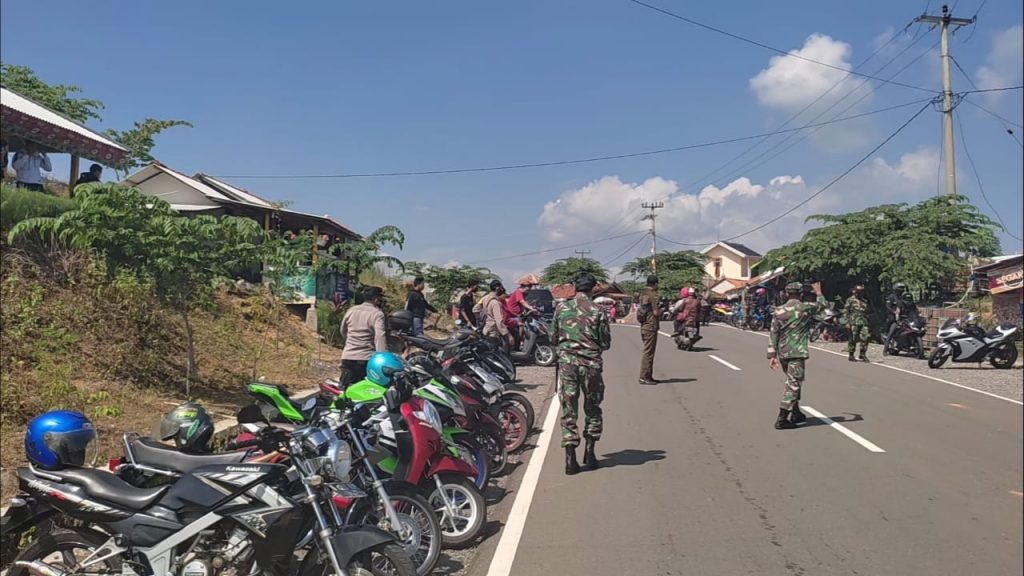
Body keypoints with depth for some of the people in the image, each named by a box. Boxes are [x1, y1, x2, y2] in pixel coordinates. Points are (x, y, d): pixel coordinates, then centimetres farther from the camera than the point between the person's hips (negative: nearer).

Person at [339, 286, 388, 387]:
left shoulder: (351, 310, 11)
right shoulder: (377, 314, -8)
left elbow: (343, 331, 23)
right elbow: (380, 337, -22)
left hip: (347, 357, 5)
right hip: (367, 359, -5)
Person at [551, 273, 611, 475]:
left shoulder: (561, 308, 2)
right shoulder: (597, 311, -4)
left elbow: (553, 338, 9)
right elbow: (606, 343, 1)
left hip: (566, 362, 1)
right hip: (591, 363, -1)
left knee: (569, 411, 6)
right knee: (592, 409, 16)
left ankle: (570, 458, 3)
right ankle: (589, 452, 16)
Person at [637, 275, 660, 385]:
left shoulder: (643, 294, 14)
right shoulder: (653, 295, -14)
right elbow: (656, 312, -18)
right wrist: (661, 310, 3)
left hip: (644, 326, 9)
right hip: (651, 327, -9)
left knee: (648, 351, 14)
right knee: (648, 352, -6)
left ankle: (648, 376, 19)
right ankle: (644, 377, -5)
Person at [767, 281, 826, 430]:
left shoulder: (778, 311, 2)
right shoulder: (806, 308, -6)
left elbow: (773, 334, 1)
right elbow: (822, 305, 16)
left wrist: (772, 355, 4)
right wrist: (818, 293, 36)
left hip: (782, 353, 5)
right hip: (797, 353, -5)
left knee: (793, 382, 21)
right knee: (793, 384, -4)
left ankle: (796, 413, 30)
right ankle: (781, 420, -10)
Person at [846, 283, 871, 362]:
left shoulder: (865, 301, 19)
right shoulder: (850, 300, 2)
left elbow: (867, 312, 23)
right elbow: (846, 312, -3)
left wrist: (868, 323, 17)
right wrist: (847, 322, -10)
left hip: (864, 323, 5)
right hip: (854, 322, -5)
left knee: (865, 338, -6)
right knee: (853, 339, -1)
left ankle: (863, 354, 3)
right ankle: (851, 355, 7)